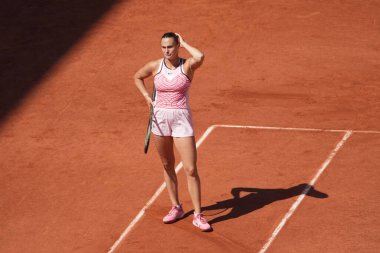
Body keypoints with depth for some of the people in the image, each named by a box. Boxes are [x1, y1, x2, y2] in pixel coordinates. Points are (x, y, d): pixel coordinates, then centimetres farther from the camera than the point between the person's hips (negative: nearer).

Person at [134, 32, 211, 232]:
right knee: (167, 166, 13)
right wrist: (147, 97, 5)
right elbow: (137, 77, 19)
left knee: (191, 169, -7)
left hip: (181, 120, -3)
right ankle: (176, 208, 28)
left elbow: (200, 57, -32)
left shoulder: (187, 66, -8)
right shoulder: (155, 66, 0)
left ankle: (197, 215, 0)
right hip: (160, 118, 3)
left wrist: (184, 43, -15)